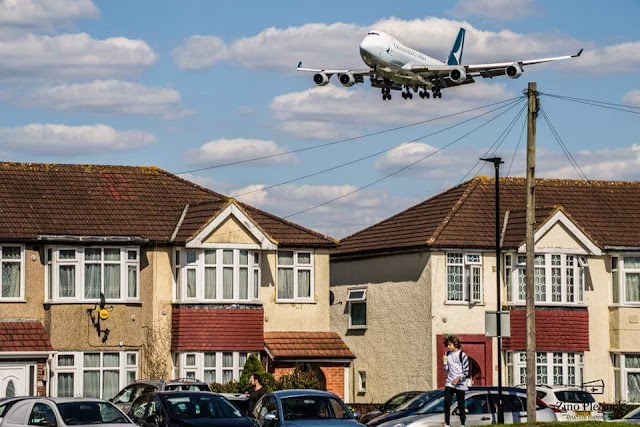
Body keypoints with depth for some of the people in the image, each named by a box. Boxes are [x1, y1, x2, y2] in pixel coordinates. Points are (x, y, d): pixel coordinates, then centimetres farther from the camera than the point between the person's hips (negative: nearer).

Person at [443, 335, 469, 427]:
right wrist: (445, 363, -5)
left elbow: (466, 371, -8)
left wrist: (458, 378, -20)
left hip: (460, 384, -4)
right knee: (447, 403, -6)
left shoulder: (462, 355, -6)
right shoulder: (448, 354, 10)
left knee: (461, 405, 2)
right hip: (449, 383, 4)